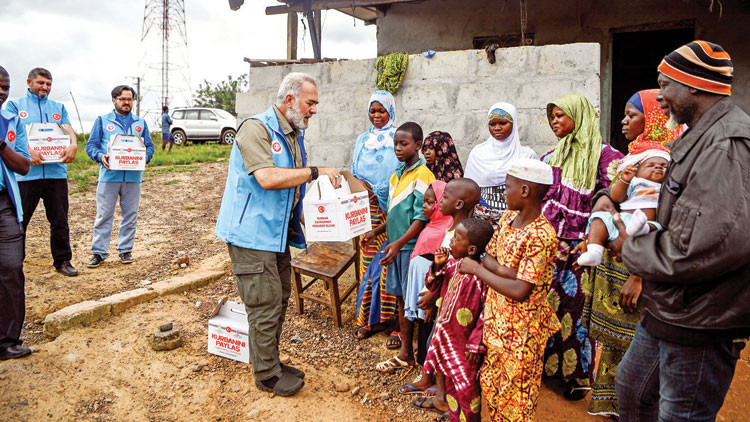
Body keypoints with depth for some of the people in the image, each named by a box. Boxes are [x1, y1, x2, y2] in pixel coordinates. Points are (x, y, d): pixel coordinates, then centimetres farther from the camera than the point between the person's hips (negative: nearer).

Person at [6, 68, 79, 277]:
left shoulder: (59, 108, 18)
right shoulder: (14, 105, 10)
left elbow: (68, 129, 2)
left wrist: (73, 145, -20)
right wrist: (28, 151, -22)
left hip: (56, 171, 2)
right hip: (26, 173, -2)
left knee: (60, 220, 6)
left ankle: (62, 261, 16)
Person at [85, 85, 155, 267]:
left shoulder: (141, 123, 16)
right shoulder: (102, 121, 11)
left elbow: (150, 147, 13)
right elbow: (91, 145, 6)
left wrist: (144, 158, -8)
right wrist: (101, 156, -15)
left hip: (133, 176, 2)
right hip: (109, 175, -2)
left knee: (130, 215, 6)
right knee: (104, 215, -1)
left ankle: (125, 250, 17)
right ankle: (98, 252, 6)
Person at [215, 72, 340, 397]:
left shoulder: (294, 134, 13)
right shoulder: (256, 129, -16)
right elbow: (267, 178, -29)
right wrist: (316, 172, -22)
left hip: (277, 232, 9)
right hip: (251, 233, -9)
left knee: (279, 299, 16)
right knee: (266, 305, -2)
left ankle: (270, 362, 33)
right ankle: (267, 375, 15)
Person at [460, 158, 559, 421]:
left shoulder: (541, 236, -25)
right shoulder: (508, 217, 0)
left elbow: (520, 291, -28)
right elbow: (488, 259, 4)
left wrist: (476, 269, -18)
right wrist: (508, 271, -18)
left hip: (521, 329, -7)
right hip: (496, 319, 7)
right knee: (490, 384, 22)